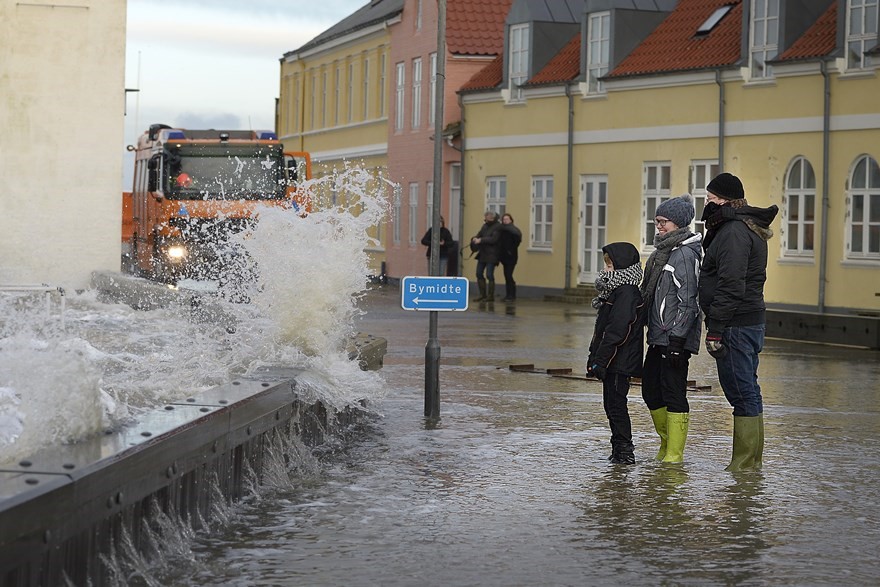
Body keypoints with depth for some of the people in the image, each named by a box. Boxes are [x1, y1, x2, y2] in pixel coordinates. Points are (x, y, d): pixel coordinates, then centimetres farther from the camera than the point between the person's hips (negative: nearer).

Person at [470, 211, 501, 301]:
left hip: (491, 255, -8)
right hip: (483, 253, 8)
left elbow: (493, 239, -20)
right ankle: (483, 295, 15)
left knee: (489, 275, -7)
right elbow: (479, 235, 11)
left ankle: (490, 296, 3)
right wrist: (475, 238, -12)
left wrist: (481, 240, -20)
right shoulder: (485, 225, 14)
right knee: (479, 273, 6)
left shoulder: (498, 227, -10)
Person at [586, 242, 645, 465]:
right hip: (613, 362, 10)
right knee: (612, 404, 14)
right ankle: (619, 450, 20)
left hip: (619, 362, -10)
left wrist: (599, 360, -22)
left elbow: (616, 331, -23)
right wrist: (594, 357, 20)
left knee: (615, 404, -7)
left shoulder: (626, 294, -17)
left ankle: (624, 451, -4)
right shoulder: (617, 291, 16)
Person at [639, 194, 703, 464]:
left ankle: (675, 454, -1)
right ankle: (667, 443, 26)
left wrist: (677, 338, -20)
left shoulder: (685, 255, -13)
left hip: (675, 338, -10)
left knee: (673, 393, -6)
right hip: (659, 337, 10)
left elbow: (688, 302, -17)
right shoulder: (662, 252, 17)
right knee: (650, 390, 12)